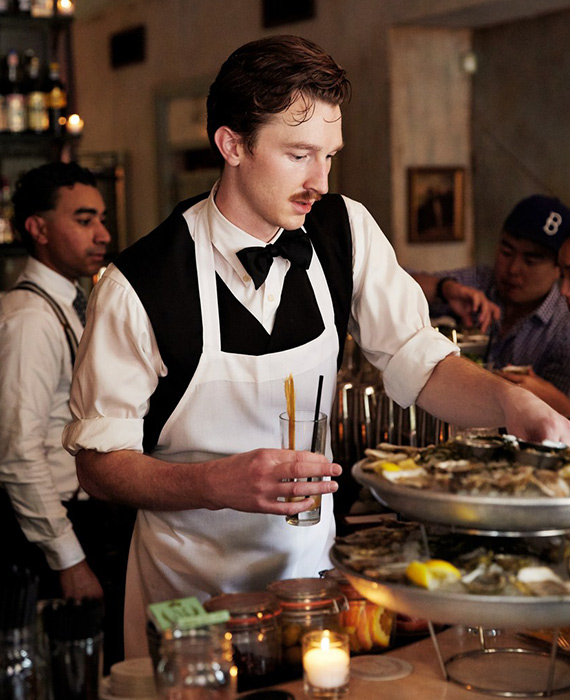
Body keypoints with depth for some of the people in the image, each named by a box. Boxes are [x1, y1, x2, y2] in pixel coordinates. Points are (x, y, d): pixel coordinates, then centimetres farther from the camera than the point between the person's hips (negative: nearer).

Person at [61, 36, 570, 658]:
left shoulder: (346, 231, -8)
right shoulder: (138, 286, -21)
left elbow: (418, 361, -8)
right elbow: (97, 463, -16)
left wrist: (510, 403, -28)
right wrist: (219, 483, -33)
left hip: (312, 560, 4)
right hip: (190, 587, -4)